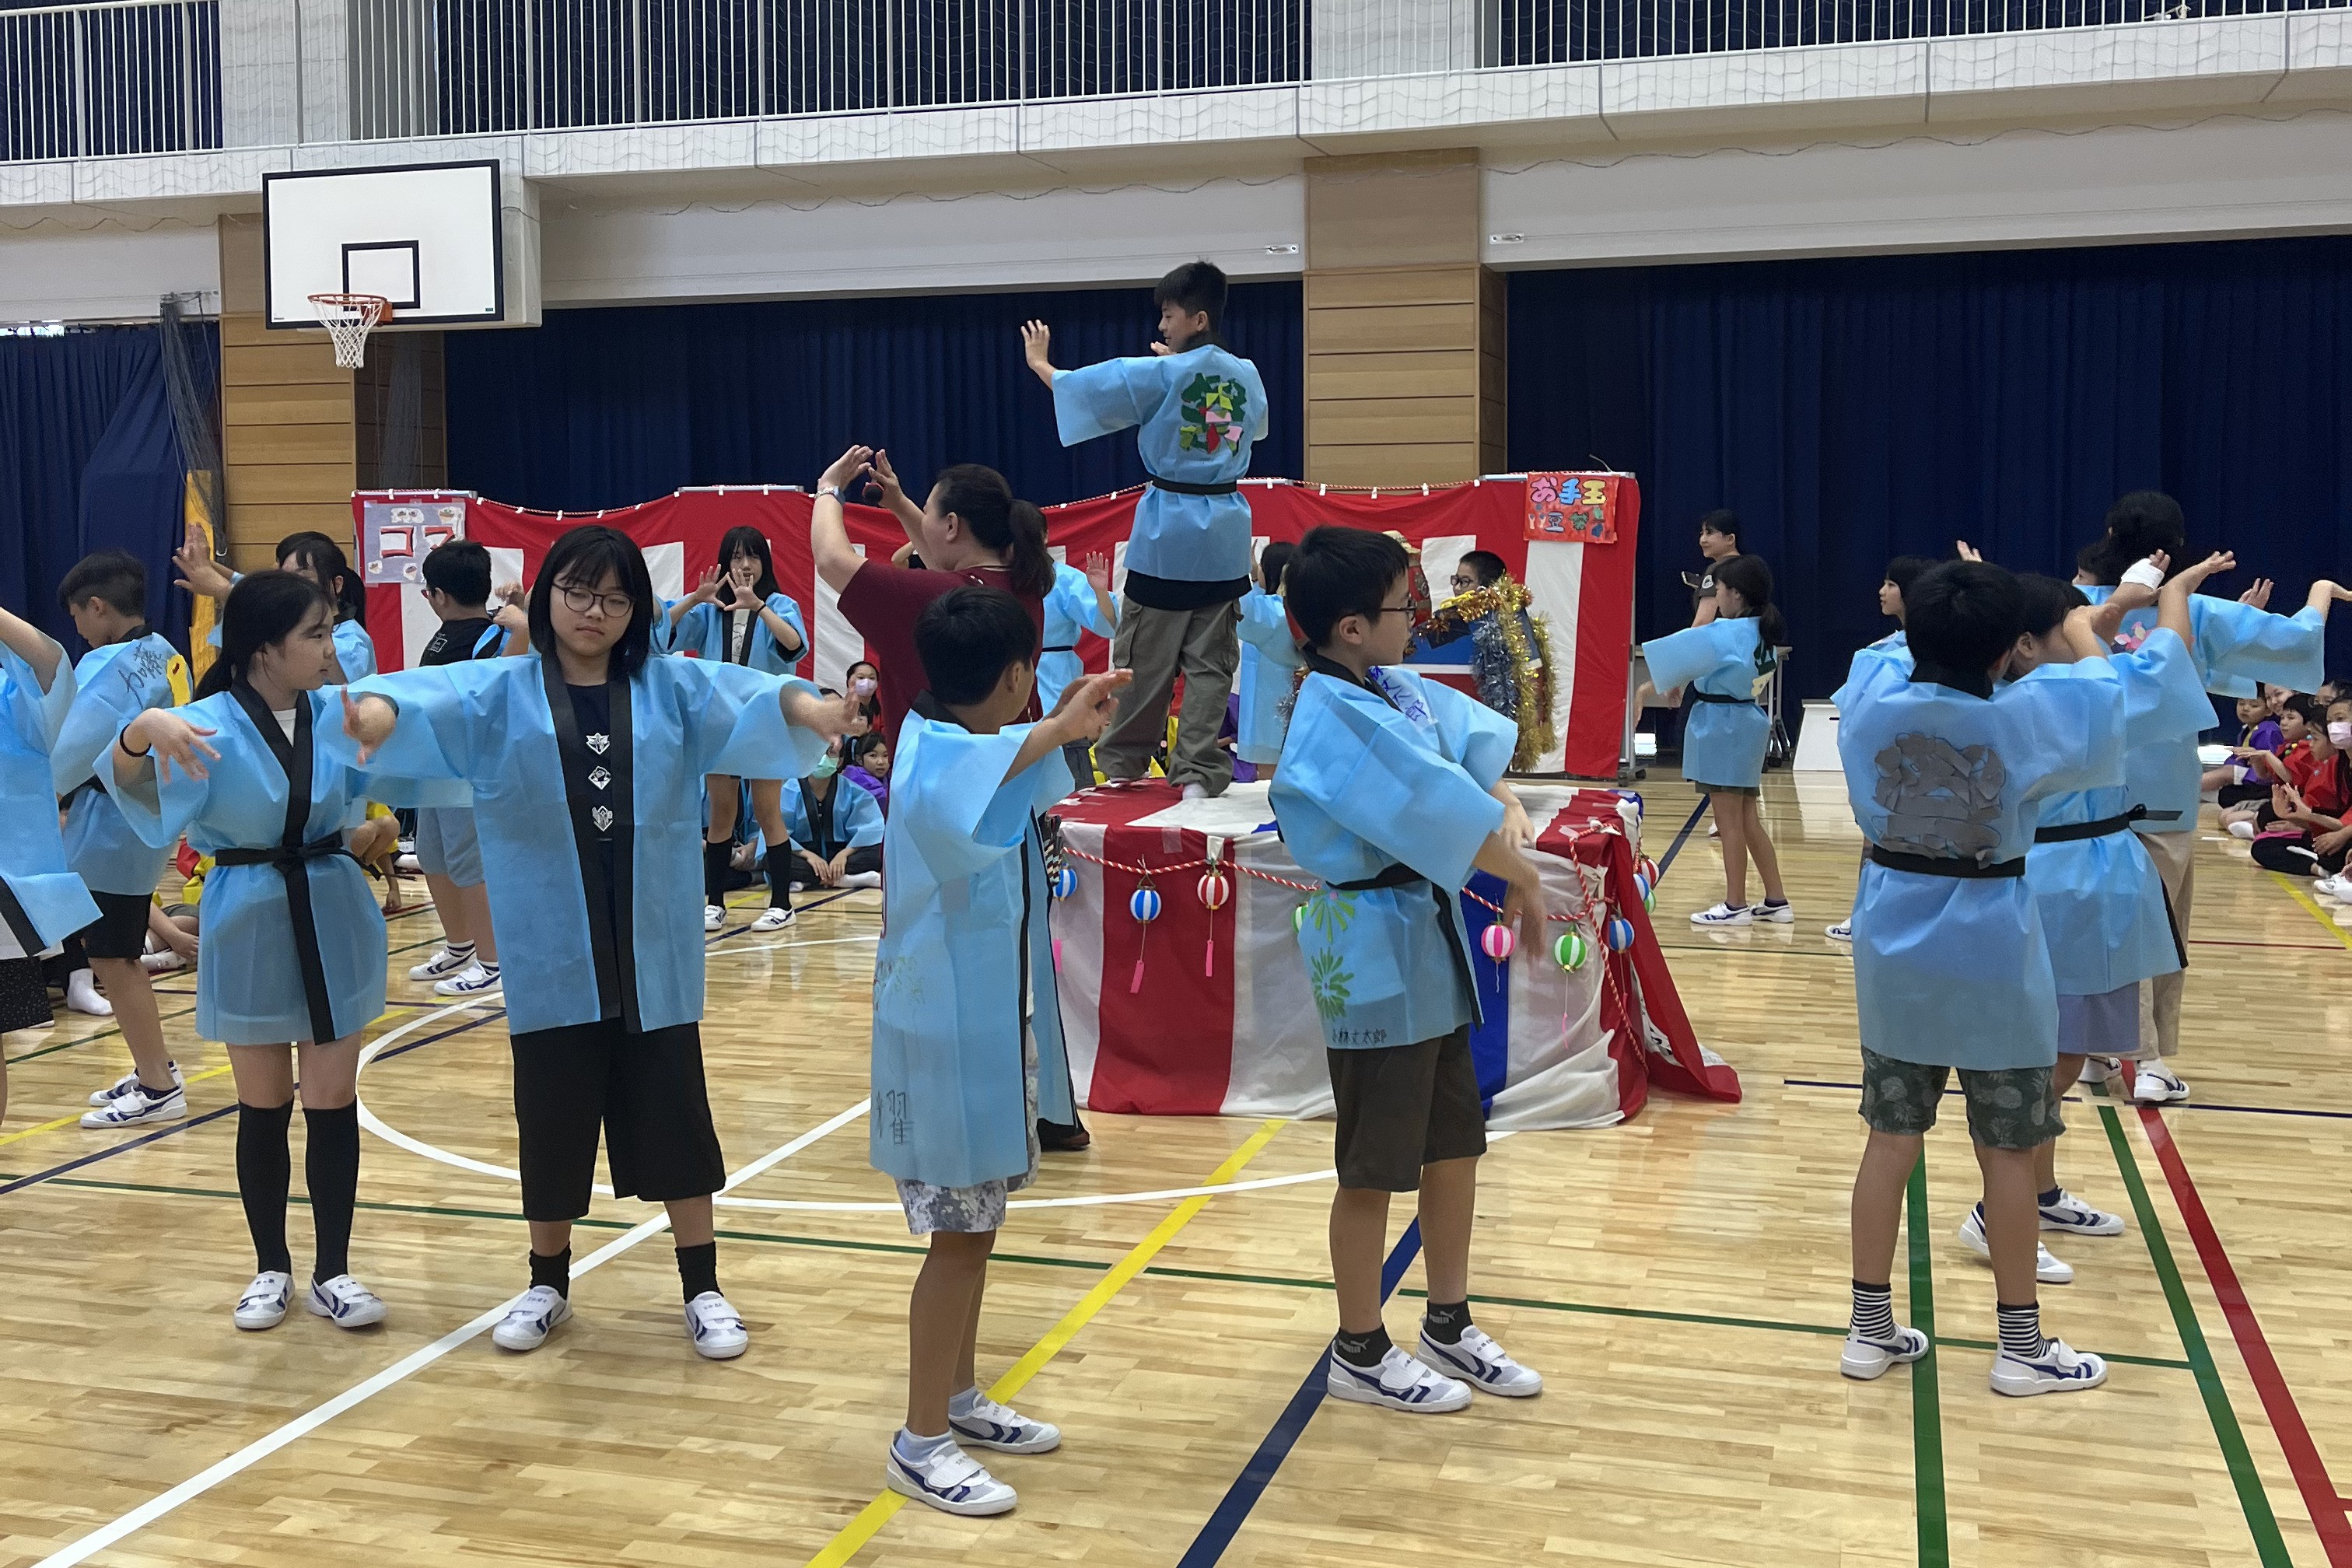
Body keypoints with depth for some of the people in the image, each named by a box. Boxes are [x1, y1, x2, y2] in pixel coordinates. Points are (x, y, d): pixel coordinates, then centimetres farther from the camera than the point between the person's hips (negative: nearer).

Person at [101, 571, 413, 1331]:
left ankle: (333, 1272, 16)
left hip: (333, 924, 2)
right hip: (249, 931, -2)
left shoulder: (336, 717, -2)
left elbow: (392, 773, 11)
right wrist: (144, 728, -51)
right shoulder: (206, 726, -14)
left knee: (333, 1104, 5)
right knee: (263, 1108, 10)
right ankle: (271, 1268, 26)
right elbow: (128, 779, -30)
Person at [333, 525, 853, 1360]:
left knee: (673, 1114, 6)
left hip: (653, 953, 0)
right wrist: (376, 711, -41)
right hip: (551, 954, 0)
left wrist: (808, 706, -36)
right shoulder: (500, 692, 1)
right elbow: (431, 696, -17)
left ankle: (702, 1288, 20)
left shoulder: (673, 688, 2)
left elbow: (747, 694, -14)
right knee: (553, 1118, 10)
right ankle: (548, 1284, 30)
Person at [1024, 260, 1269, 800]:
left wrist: (1041, 364, 17)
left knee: (1145, 659, 8)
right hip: (1226, 532, 4)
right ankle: (1198, 770, 2)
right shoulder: (1247, 376, 5)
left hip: (1169, 528, -4)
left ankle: (1122, 763, 21)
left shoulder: (1162, 374, -11)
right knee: (1210, 661, 6)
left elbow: (1083, 387, -3)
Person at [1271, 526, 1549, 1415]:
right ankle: (1360, 1355, 24)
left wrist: (1508, 811, -10)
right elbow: (1442, 813, -25)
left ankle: (1449, 1328, 36)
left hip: (1427, 946, 9)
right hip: (1374, 956, -9)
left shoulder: (1390, 689, 5)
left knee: (1454, 1146, 19)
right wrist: (1523, 880, -11)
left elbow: (1473, 743, 9)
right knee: (1373, 1168, 6)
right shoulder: (1337, 720, -23)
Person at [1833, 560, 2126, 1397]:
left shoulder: (1871, 702, -9)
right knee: (2006, 1154, 9)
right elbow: (2103, 701, 4)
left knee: (1891, 1140, 11)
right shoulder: (2023, 719, -17)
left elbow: (1891, 660, 16)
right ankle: (2021, 1345, 21)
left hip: (1894, 956, 4)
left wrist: (1942, 629, 24)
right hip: (1991, 958, -3)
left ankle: (1869, 1328, 19)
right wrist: (2087, 646, 22)